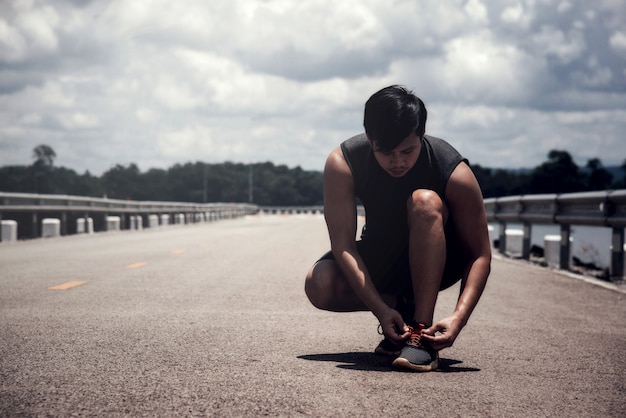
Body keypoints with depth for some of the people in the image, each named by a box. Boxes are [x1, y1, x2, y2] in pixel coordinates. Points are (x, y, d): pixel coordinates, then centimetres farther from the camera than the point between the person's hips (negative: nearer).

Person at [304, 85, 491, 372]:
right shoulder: (342, 164, -23)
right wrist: (380, 310, -36)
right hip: (378, 259, 2)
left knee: (425, 202, -34)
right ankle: (402, 305, -2)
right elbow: (343, 245, -25)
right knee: (319, 285, -27)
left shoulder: (454, 173, -26)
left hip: (437, 262, -2)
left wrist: (459, 317, -38)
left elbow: (480, 256, -23)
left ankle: (421, 332, -31)